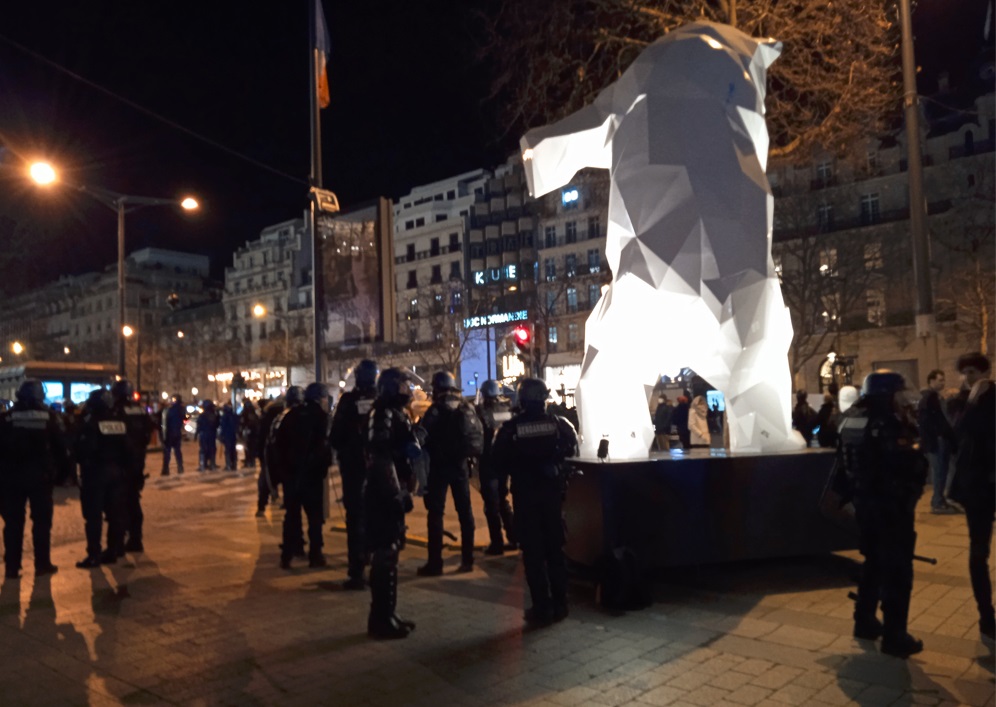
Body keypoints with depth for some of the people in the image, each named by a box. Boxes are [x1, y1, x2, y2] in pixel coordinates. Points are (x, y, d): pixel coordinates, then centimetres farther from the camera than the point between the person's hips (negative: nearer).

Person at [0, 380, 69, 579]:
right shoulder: (50, 417, -2)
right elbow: (60, 447, 0)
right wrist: (63, 470, 10)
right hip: (41, 475, 0)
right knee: (42, 520, 8)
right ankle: (42, 564, 9)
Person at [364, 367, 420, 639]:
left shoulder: (397, 414, 17)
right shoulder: (383, 414, -14)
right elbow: (381, 460, -22)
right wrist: (396, 496, -23)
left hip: (391, 494, 10)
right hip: (384, 496, -10)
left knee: (389, 555, 14)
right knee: (385, 557, -4)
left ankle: (386, 615, 23)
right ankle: (381, 620, 4)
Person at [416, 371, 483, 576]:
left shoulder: (435, 411, -10)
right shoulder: (467, 410, 5)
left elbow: (423, 438, -14)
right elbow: (479, 437, 4)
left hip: (438, 466, -5)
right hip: (460, 465, 5)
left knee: (435, 513, 1)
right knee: (465, 511, 12)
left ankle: (435, 563, 0)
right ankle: (467, 559, 15)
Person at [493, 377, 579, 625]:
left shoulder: (511, 427, -10)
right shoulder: (557, 422, -5)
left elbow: (500, 458, -8)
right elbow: (572, 449, -2)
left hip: (525, 492, -2)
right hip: (552, 489, 2)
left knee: (533, 551, 5)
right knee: (555, 548, 14)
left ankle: (542, 607, 6)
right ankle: (559, 604, 18)